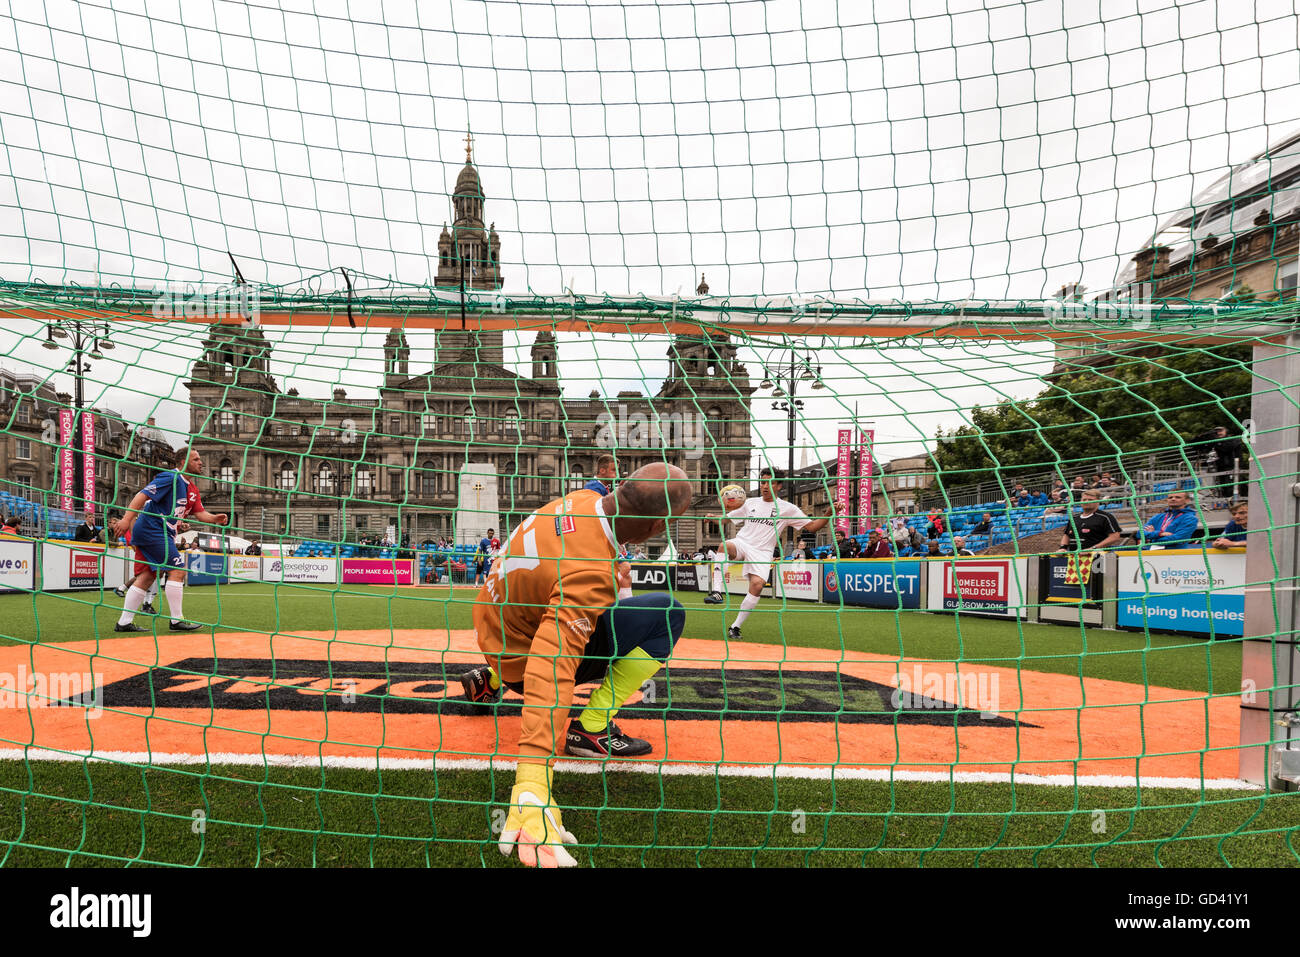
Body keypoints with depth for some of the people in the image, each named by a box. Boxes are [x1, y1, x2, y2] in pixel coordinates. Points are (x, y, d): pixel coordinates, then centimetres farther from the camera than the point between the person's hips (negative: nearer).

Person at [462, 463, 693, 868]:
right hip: (522, 660, -8)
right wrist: (532, 786, -56)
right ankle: (590, 728, -9)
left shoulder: (583, 498, -13)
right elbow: (551, 669, -48)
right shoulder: (593, 573, -37)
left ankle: (490, 679, 34)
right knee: (666, 612, -17)